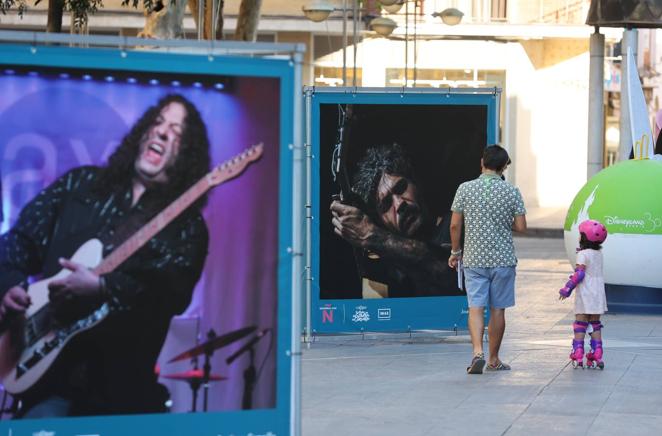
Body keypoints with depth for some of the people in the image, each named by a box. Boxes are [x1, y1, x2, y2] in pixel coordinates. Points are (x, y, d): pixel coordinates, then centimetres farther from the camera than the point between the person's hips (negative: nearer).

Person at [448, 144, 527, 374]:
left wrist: (455, 252, 12)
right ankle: (494, 359, 17)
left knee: (476, 308, -1)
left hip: (474, 259, 0)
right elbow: (521, 227, -3)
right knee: (497, 310, 9)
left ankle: (478, 351, -22)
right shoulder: (512, 192, -4)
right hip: (503, 259, 0)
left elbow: (455, 225, -1)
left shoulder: (465, 189, -3)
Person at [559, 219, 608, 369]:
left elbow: (579, 274, -17)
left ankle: (578, 356, -2)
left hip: (585, 295, -6)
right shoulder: (599, 254, 10)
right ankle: (597, 356, 6)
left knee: (580, 325, 0)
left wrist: (567, 288, -11)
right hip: (598, 294, 6)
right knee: (596, 324, 10)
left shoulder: (583, 254, -11)